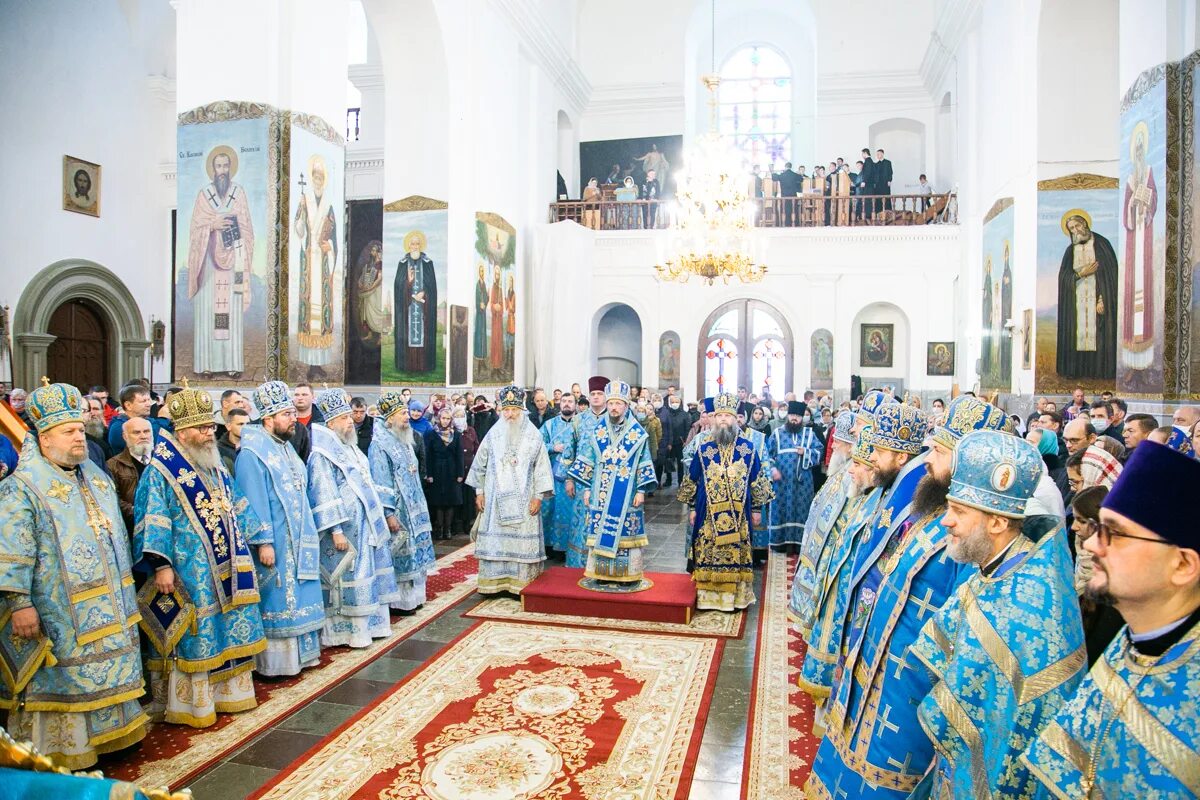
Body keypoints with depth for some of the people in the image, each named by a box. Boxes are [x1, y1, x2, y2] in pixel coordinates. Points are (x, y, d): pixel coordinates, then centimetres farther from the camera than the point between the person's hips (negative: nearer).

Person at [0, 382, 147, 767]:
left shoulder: (97, 478, 11)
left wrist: (122, 587, 22)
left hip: (106, 609, 7)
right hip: (57, 614, -7)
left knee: (107, 671, 15)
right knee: (61, 683, 3)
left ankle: (105, 734, 30)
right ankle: (59, 750, 17)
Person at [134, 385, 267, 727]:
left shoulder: (215, 468, 13)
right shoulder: (160, 472, -9)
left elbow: (238, 507, 19)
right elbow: (153, 521, -14)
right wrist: (161, 565, -19)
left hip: (225, 570, 7)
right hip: (189, 574, -7)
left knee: (228, 629, 13)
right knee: (194, 637, 0)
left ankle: (227, 692, 26)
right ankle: (190, 704, 13)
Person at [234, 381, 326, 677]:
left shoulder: (285, 446, 13)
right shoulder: (252, 453, -15)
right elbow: (253, 501, -19)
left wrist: (307, 534, 18)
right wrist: (263, 541, -21)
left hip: (297, 541, 9)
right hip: (274, 543, -9)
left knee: (297, 598, 15)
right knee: (276, 601, 0)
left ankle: (298, 653, 27)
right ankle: (273, 661, 12)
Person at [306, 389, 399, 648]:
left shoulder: (349, 447, 13)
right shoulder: (322, 454, -15)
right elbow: (324, 495, -20)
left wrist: (378, 520, 19)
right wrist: (336, 530, -23)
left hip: (365, 525, 9)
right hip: (345, 529, -9)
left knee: (368, 574, 14)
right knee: (349, 578, -2)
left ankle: (368, 624, 25)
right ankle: (347, 631, 10)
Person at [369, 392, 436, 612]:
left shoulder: (404, 441, 12)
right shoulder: (380, 445, -15)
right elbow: (380, 482, -18)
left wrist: (420, 507, 18)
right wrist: (389, 513, -21)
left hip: (413, 509, 9)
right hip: (397, 511, -9)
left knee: (412, 552, 14)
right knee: (397, 553, 0)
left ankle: (411, 596, 24)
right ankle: (397, 601, 11)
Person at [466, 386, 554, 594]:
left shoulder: (533, 436, 0)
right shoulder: (493, 435, 4)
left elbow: (541, 467, 0)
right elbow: (480, 464, 10)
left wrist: (538, 496, -5)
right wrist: (479, 492, 7)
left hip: (524, 499, -1)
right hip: (496, 498, 2)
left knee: (522, 540, -2)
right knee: (495, 539, 3)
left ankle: (521, 584, 6)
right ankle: (494, 582, 11)